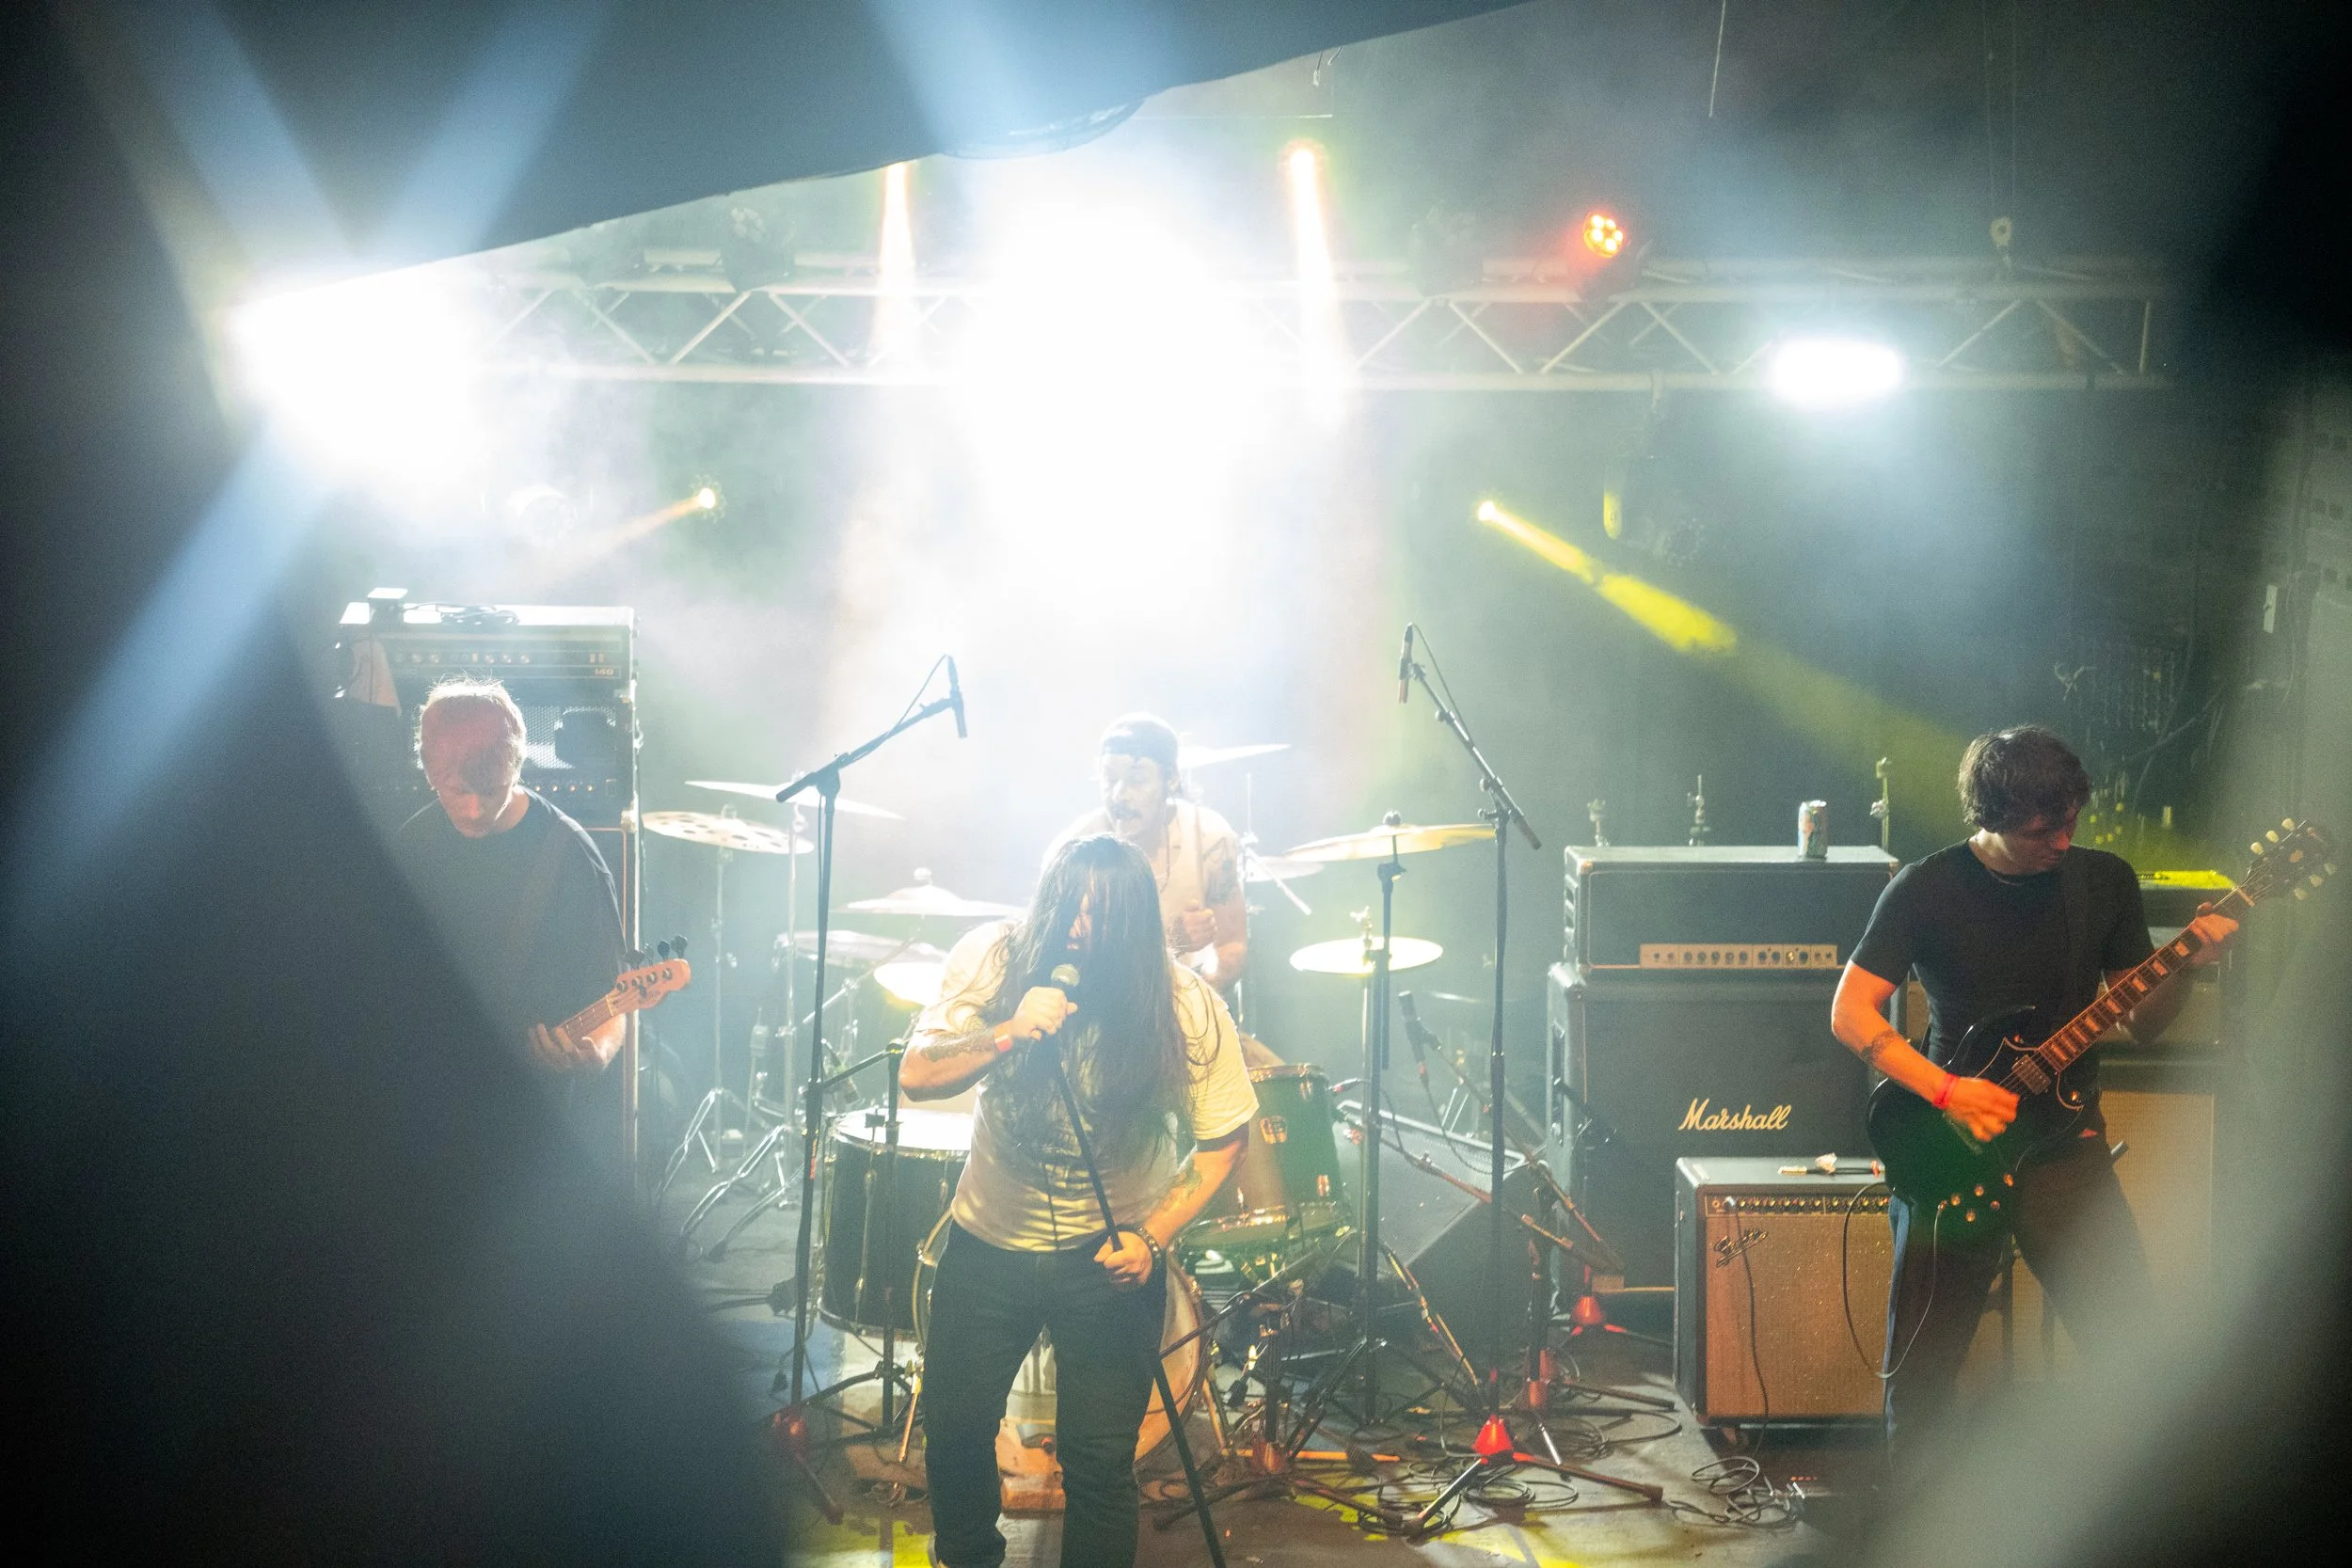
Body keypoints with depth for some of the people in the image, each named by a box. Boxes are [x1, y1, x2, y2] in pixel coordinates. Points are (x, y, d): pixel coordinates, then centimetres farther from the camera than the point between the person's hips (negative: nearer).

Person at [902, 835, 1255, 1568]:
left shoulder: (1186, 1008, -19)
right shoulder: (994, 959, -15)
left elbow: (1221, 1141, -9)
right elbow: (916, 1076, -20)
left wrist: (1153, 1238, -19)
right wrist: (1008, 1034, -36)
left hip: (1109, 1254, -2)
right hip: (990, 1239, 2)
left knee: (1098, 1458, -1)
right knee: (953, 1427, 9)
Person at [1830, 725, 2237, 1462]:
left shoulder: (2105, 880, 4)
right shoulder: (1926, 890, -5)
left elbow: (2140, 1022, 8)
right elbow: (1851, 1013, -6)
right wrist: (1948, 1091, -16)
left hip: (2064, 1143, 2)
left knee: (2133, 1342, -8)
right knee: (1920, 1368, 4)